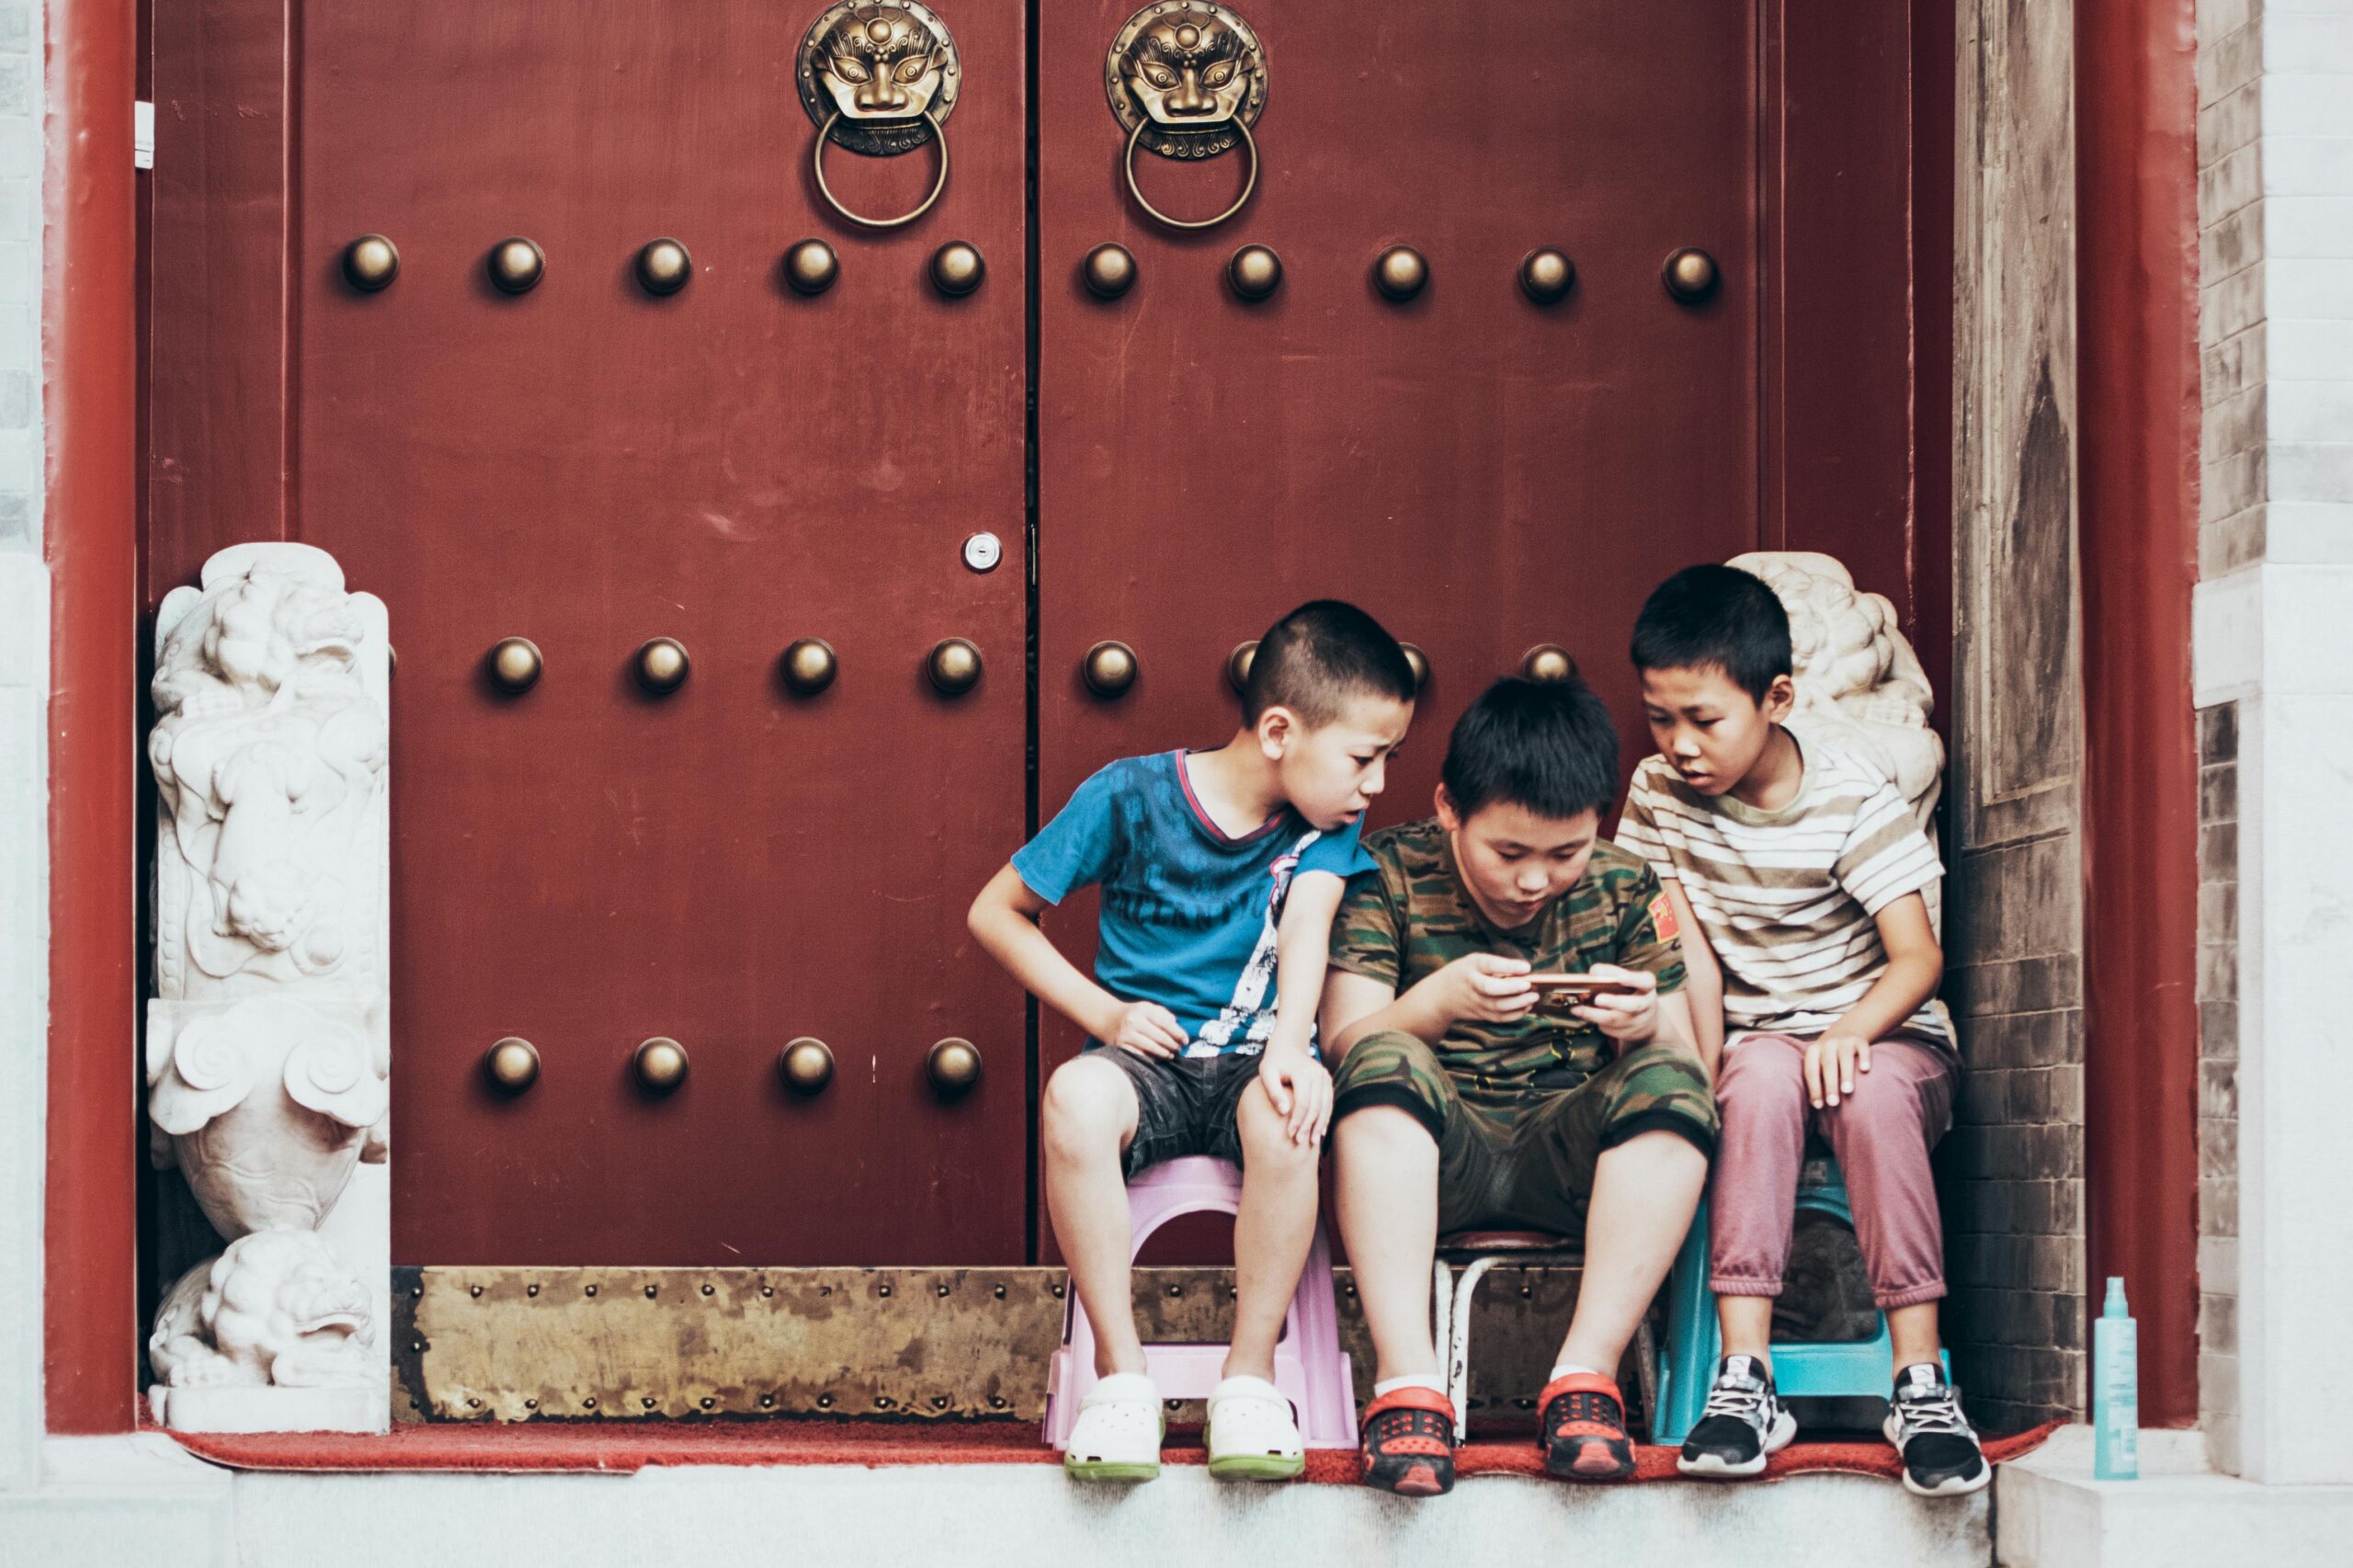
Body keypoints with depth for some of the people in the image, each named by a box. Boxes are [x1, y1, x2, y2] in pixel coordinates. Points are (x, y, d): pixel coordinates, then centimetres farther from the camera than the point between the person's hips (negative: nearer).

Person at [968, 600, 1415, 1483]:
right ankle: (1121, 1370, -27)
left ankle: (1251, 1373, -24)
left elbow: (1308, 924, -16)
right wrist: (1103, 1014, -7)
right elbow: (996, 914, 2)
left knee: (1287, 1112, -37)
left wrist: (1290, 1046, -34)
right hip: (1148, 1055, -1)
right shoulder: (1131, 797, -4)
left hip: (1252, 1056, 1)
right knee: (1074, 1098, -38)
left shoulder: (1328, 824, 3)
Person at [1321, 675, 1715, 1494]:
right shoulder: (1390, 875, -2)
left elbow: (1684, 1064, 3)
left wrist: (1645, 1028, -21)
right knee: (1384, 1065, -33)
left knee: (1670, 1083, -27)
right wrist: (1440, 1001, -28)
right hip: (1435, 1152, -2)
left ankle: (1585, 1372, -29)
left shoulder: (1623, 891, 5)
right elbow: (1345, 1045, -8)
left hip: (1568, 1150, 2)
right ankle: (1407, 1382, -39)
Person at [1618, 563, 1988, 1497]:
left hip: (1885, 1034, -2)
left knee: (1872, 1094, -37)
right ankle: (1745, 1378, -41)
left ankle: (1920, 1380, -35)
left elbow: (1918, 957, -18)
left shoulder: (1851, 804, -13)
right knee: (1764, 1081, -35)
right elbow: (1696, 960, -4)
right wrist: (1700, 1081, -19)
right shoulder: (1659, 797, -3)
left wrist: (1850, 1031, -38)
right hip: (1761, 1042, 2)